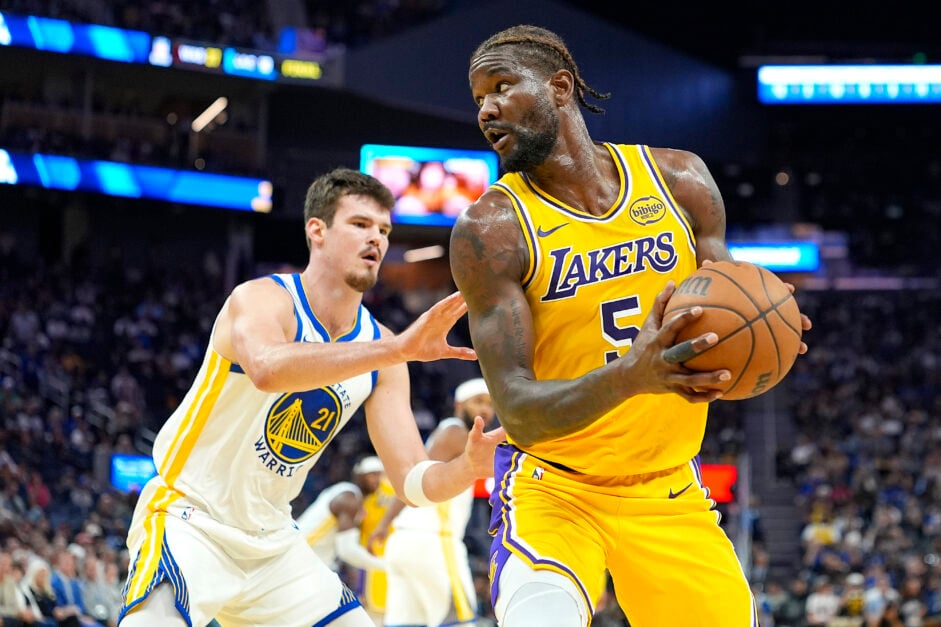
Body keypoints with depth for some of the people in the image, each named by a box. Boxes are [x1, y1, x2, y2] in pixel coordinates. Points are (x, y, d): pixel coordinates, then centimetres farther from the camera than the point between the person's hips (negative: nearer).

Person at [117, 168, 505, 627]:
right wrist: (399, 349, -47)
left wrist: (470, 466, -24)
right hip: (188, 520, -7)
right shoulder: (260, 298, -16)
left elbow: (413, 482, -1)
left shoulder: (380, 347, 2)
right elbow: (267, 369, -42)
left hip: (272, 541, 7)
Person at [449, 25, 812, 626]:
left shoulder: (680, 180, -2)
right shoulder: (491, 229, -13)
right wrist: (630, 375, -38)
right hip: (553, 486, -4)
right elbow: (517, 411, -19)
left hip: (669, 491, 5)